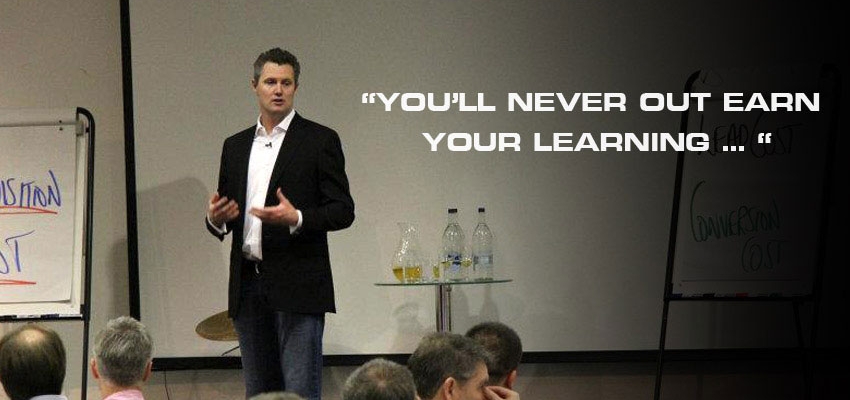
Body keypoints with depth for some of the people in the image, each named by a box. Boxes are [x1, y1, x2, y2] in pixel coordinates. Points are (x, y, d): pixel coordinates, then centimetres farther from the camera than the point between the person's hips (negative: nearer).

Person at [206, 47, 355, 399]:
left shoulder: (320, 140, 1)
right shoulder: (235, 146, 16)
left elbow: (343, 210, -3)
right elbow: (223, 214, 21)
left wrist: (296, 218, -20)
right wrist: (216, 218, -3)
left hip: (297, 288, -5)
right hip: (248, 286, 5)